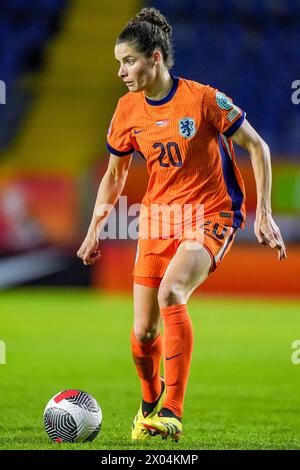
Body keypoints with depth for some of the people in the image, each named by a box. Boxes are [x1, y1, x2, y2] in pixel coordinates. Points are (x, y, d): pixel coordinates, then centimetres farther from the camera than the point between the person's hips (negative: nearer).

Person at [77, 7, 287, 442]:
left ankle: (171, 414, -28)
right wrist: (94, 230, 14)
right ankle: (149, 401, 33)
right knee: (143, 333, 0)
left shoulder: (203, 99, -14)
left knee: (170, 292, -32)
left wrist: (263, 214, -10)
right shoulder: (128, 110, 1)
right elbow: (114, 175, 16)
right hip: (158, 216, 5)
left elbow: (257, 147, -5)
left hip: (212, 214, -5)